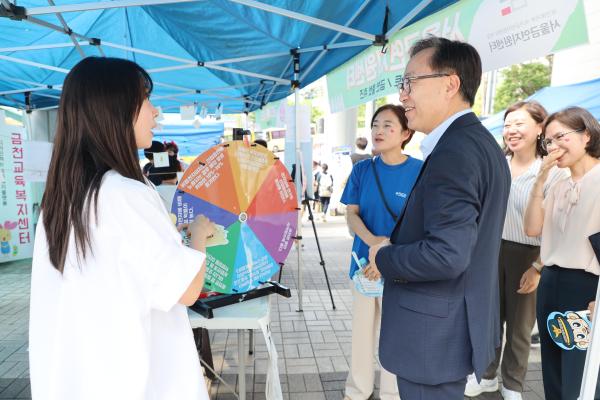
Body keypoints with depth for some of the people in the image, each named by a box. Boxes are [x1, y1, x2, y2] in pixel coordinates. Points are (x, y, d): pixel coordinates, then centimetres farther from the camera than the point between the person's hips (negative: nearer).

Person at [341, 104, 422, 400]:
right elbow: (351, 214, -1)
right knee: (361, 330, 16)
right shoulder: (362, 169, 0)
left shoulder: (420, 171, -9)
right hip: (364, 262, 3)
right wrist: (372, 240, -20)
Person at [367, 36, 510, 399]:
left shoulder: (454, 150, -23)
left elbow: (447, 253, -31)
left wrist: (383, 259, -14)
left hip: (437, 335, -10)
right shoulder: (480, 141, 8)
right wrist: (394, 248, 5)